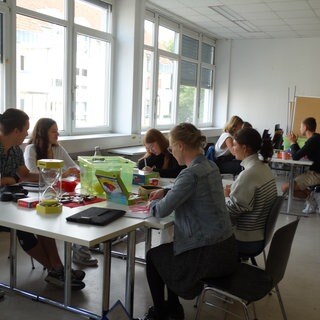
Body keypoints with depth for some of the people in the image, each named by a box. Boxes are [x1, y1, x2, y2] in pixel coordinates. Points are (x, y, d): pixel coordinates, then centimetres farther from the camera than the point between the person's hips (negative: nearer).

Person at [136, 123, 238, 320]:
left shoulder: (191, 173, -23)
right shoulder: (210, 166, 5)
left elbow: (162, 211, -19)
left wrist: (153, 203, 2)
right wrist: (166, 193, 15)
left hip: (210, 255, -8)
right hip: (226, 248, 8)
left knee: (153, 256, 16)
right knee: (167, 250, 28)